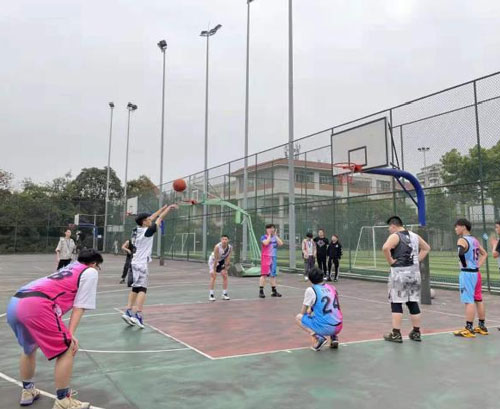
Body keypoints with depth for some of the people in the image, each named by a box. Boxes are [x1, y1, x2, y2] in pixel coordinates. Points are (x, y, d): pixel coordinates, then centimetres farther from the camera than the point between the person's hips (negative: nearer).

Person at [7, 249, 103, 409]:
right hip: (36, 306, -9)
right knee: (67, 350, 5)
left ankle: (28, 391, 44)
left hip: (14, 303, 9)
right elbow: (79, 306, 4)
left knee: (30, 347, 32)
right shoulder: (90, 272, 12)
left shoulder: (69, 267, 33)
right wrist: (70, 333, 2)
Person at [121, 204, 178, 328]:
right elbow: (160, 219, -4)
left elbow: (152, 218, 18)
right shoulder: (147, 231, -13)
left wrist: (163, 208, 26)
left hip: (135, 262, 8)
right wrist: (169, 208, 9)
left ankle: (128, 312, 11)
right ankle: (138, 315, -15)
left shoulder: (137, 230, 8)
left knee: (135, 288, 13)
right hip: (141, 264, -8)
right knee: (142, 289, -8)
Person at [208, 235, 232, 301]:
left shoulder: (230, 247, -20)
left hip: (222, 261, 5)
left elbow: (227, 258, -14)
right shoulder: (217, 247, -33)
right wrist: (214, 270, -26)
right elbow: (216, 259, -30)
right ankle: (211, 295, -10)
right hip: (213, 260, -4)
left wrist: (225, 268, -16)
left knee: (225, 275, -2)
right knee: (213, 276, -14)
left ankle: (224, 294, 7)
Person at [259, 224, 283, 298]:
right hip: (266, 257, -6)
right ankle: (261, 291, -7)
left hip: (274, 258, 6)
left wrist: (275, 235, -2)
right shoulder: (264, 237, -4)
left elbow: (281, 243, -3)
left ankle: (274, 291, 18)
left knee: (273, 274, 11)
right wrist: (269, 235, -13)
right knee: (264, 274, -9)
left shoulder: (275, 237, 12)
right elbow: (266, 243, -24)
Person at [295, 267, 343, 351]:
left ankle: (318, 337, -6)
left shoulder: (310, 290, -6)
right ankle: (334, 337, 14)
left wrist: (309, 311, 25)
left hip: (325, 328, -6)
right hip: (338, 327, 6)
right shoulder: (332, 288, 11)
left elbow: (303, 312, 3)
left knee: (298, 317, 11)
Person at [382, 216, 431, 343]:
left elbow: (385, 248, -29)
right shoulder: (414, 236, 12)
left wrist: (390, 261, -15)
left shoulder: (395, 236, -10)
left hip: (400, 272, -6)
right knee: (413, 303, 13)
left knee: (396, 303, 1)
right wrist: (417, 260, 16)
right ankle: (416, 333, 20)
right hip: (414, 272, 7)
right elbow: (427, 248, 25)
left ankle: (396, 334, 3)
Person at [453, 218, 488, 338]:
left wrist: (464, 264, -18)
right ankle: (482, 326, 23)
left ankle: (469, 329, -4)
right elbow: (485, 254, 23)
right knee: (478, 300, 14)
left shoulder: (462, 240, -13)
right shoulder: (475, 240, 13)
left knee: (469, 301, -7)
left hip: (467, 273, -9)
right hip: (476, 272, 9)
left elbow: (461, 253, -33)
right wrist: (478, 265, 14)